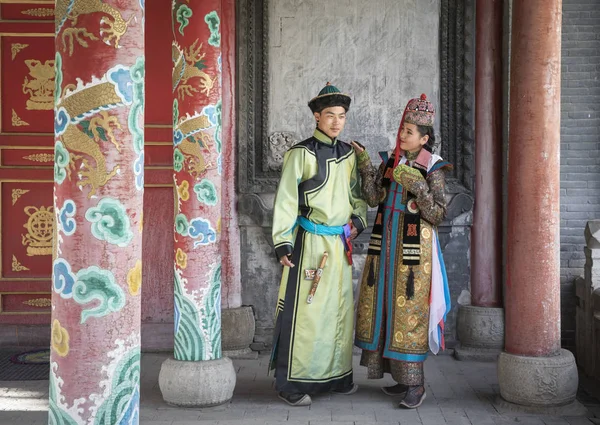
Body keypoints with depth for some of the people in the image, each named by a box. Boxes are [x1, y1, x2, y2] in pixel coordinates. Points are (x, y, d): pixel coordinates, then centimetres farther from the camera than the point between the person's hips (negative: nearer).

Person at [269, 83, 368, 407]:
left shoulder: (348, 154, 11)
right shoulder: (301, 154, -7)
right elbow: (285, 200, -8)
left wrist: (359, 219, 4)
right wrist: (282, 243, -13)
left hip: (340, 243, 6)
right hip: (310, 242, -6)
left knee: (340, 308, 11)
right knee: (304, 308, -4)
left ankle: (337, 375, 24)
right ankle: (292, 383, 5)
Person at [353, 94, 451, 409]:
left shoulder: (433, 169, -6)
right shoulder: (389, 161, 8)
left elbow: (437, 215, -10)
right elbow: (373, 199, -1)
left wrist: (417, 186, -21)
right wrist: (365, 167, -9)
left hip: (414, 246, -5)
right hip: (385, 243, 6)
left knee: (409, 311, -5)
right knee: (384, 307, 8)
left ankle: (415, 383, 4)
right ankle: (399, 375, 20)